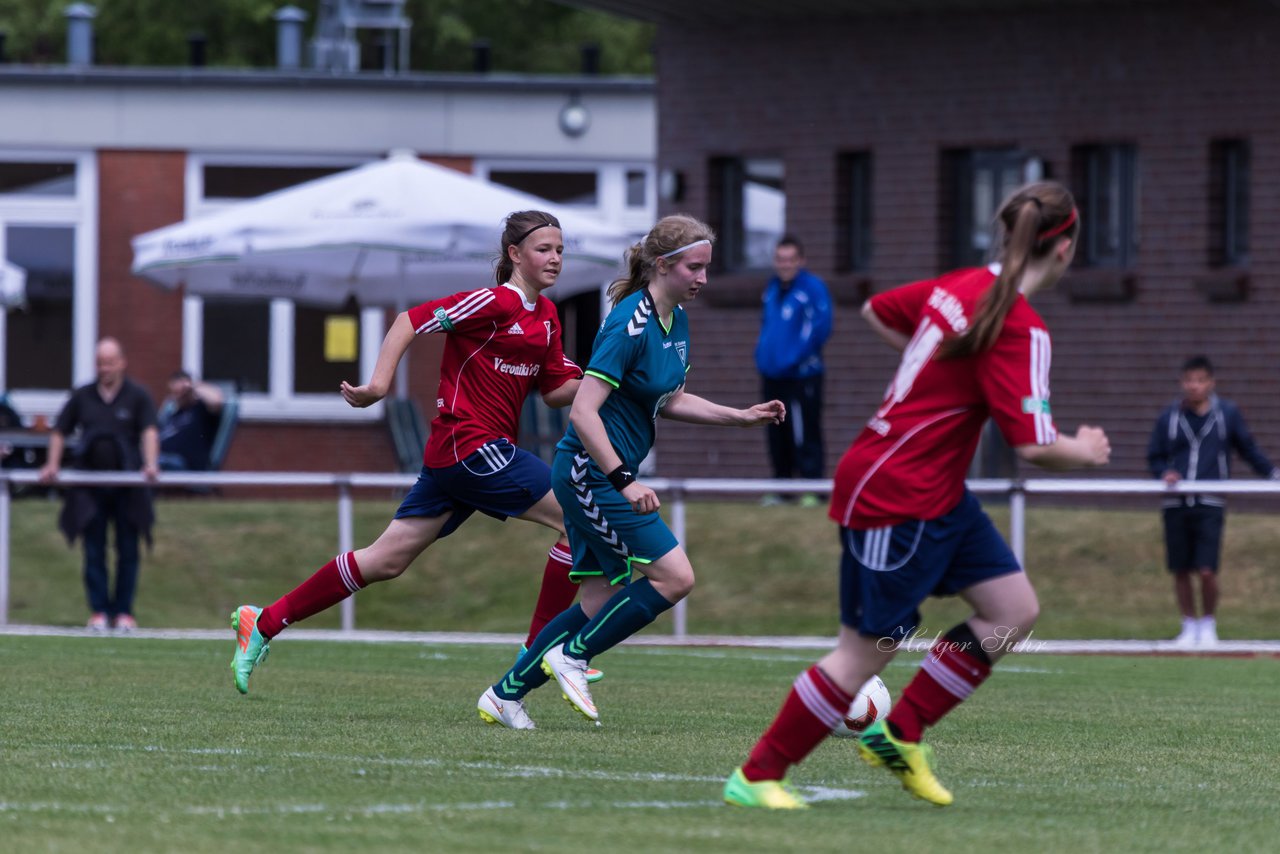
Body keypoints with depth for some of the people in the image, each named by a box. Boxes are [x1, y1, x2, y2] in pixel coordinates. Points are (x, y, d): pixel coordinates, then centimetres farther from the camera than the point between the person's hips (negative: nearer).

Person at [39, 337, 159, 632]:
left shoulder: (137, 396, 1)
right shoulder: (82, 397, 8)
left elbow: (149, 431, -11)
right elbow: (59, 432, 13)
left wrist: (150, 464, -27)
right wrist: (52, 465, 0)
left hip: (127, 484, -2)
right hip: (90, 487, 2)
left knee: (127, 551, 2)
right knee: (94, 552, 1)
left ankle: (124, 611, 8)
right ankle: (98, 610, 4)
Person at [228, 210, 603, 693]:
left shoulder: (547, 317, 15)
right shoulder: (494, 303, -12)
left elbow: (555, 390, 18)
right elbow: (411, 322, -12)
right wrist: (379, 384, -20)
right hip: (471, 446, -9)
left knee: (386, 561, 8)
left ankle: (263, 624, 12)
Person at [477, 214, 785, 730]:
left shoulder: (676, 320, 9)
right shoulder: (629, 324, -20)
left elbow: (668, 401, 21)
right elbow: (584, 411, -24)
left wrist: (740, 417, 12)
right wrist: (624, 481, -27)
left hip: (601, 474, 10)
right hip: (591, 470, -10)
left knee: (600, 603, 9)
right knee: (674, 576, -12)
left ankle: (503, 695, 15)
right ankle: (572, 657, 0)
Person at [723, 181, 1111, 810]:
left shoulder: (961, 287, 4)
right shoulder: (1021, 330, -21)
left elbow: (876, 312, 22)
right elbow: (1034, 446, -25)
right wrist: (1085, 452, -4)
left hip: (938, 495, 10)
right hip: (896, 496, -10)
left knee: (1015, 610, 9)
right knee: (867, 651, -2)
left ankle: (898, 734, 16)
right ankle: (756, 776, 8)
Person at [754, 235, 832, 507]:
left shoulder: (812, 288, -8)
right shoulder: (772, 289, 15)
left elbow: (820, 328, -14)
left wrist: (795, 358, -16)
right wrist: (762, 356, 12)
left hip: (802, 375, -7)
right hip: (773, 376, 7)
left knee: (804, 434, -8)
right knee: (777, 437, 11)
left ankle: (811, 488, -5)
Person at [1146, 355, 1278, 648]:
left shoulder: (1228, 414, 3)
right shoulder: (1169, 418, 6)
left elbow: (1249, 449, 12)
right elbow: (1154, 458, 12)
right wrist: (1165, 473, -8)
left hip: (1210, 505, -2)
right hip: (1176, 503, 2)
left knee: (1206, 571, -10)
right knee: (1180, 571, 5)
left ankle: (1208, 624, 10)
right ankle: (1189, 625, 21)